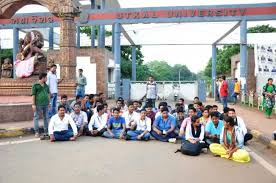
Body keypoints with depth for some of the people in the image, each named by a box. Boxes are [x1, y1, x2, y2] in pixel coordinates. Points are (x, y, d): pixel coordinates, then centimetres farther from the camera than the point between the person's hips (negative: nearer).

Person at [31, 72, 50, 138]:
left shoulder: (46, 85, 14)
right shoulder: (35, 85, -5)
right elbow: (33, 95, -8)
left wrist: (49, 102, 16)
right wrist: (33, 104, -12)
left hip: (46, 104, 6)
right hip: (38, 104, -6)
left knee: (46, 118, 10)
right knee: (36, 117, 0)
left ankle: (46, 131, 19)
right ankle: (36, 132, 7)